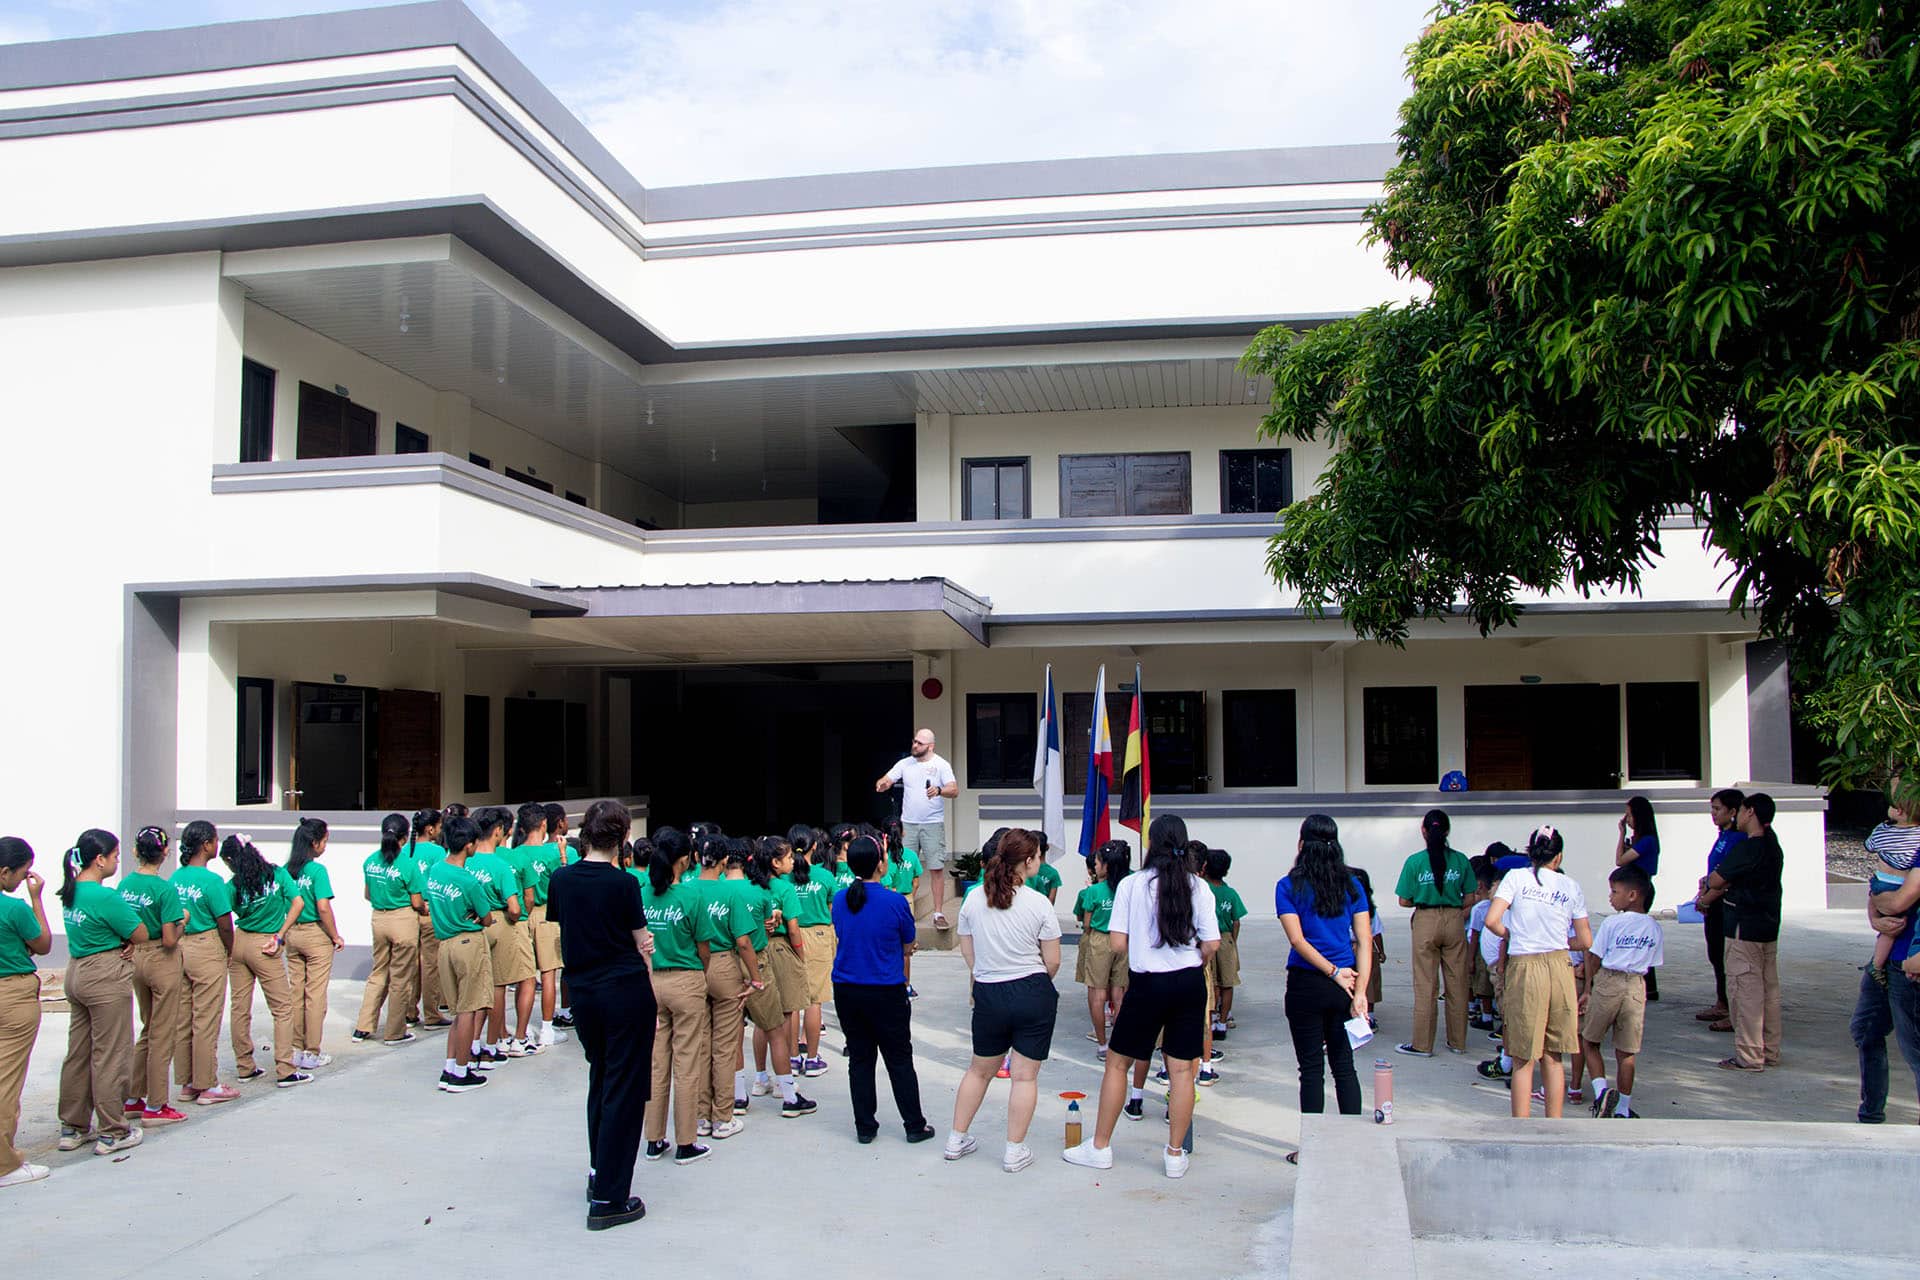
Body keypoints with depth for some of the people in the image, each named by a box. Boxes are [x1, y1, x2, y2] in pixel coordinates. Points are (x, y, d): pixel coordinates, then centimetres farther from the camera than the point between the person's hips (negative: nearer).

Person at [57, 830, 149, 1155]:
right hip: (107, 977, -9)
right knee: (110, 1055, 1)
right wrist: (127, 937, 6)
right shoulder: (106, 897, -20)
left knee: (78, 1053, 15)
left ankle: (72, 1128, 24)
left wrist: (123, 941, -2)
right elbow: (141, 935, -14)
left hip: (76, 972, 9)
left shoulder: (70, 892, 6)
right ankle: (113, 1133, 8)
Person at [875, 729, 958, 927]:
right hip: (908, 824, 3)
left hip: (933, 825, -3)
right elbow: (886, 780, 4)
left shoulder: (941, 765, -3)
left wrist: (939, 790, -31)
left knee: (937, 868, -4)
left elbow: (954, 790, -11)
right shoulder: (904, 763, 6)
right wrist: (882, 785, -20)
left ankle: (939, 913, 3)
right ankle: (905, 910, 14)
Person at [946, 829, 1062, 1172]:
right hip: (1034, 995, -4)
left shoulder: (973, 900, -1)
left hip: (989, 996, 4)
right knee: (1025, 1076, 5)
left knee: (980, 1070, 19)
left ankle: (956, 1140, 28)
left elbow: (968, 951, 7)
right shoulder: (1039, 903, -10)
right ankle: (1015, 1151, 10)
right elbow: (1053, 961, -5)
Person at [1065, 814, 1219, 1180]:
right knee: (1182, 1069, 7)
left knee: (1117, 1063, 10)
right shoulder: (1198, 887, -1)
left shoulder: (1131, 884, -6)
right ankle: (1175, 1155, 14)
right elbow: (1211, 945, -2)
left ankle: (1100, 1147, 17)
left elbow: (1118, 943, -6)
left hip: (1147, 984, -2)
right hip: (1190, 984, 2)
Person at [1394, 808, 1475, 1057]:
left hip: (1426, 922, -2)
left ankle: (1422, 1044, 7)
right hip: (1454, 921, 2)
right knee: (1457, 984, 11)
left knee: (1425, 985, 3)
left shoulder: (1415, 862, -8)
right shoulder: (1460, 860, -2)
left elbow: (1404, 901, -5)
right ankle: (1457, 1041, 19)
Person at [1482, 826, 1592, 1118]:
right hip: (1559, 968, 2)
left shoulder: (1516, 877, -1)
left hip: (1524, 968, -2)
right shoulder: (1571, 886, 6)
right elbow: (1585, 942, 8)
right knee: (1553, 1057, 13)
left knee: (1524, 1059, 5)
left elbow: (1491, 921, -12)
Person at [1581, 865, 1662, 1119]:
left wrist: (1587, 990, 7)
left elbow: (1595, 959, -2)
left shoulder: (1611, 923, -7)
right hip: (1637, 987, 3)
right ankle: (1623, 1109, 15)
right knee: (1626, 1052, 10)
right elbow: (1653, 963, 7)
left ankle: (1601, 1089, -7)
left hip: (1607, 983, -3)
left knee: (1589, 1041, 12)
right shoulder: (1654, 928, 5)